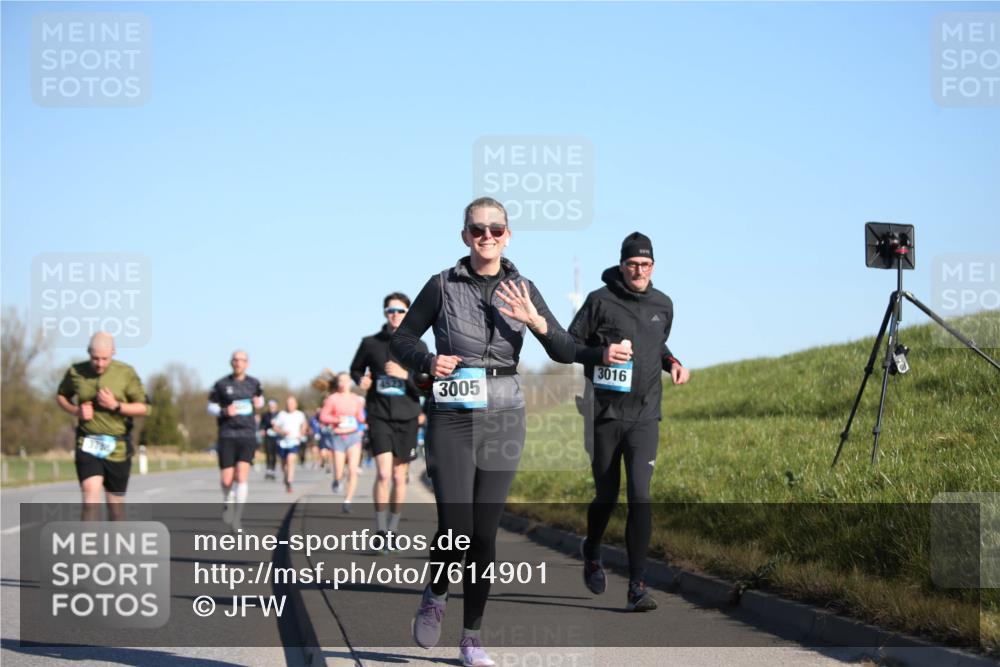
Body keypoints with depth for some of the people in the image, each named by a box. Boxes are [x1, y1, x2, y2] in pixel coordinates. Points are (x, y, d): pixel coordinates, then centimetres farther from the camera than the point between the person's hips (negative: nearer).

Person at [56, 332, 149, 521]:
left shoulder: (126, 373, -5)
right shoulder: (75, 372, -1)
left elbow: (143, 408, -2)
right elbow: (61, 395, 17)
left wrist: (116, 406, -18)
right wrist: (75, 411, -4)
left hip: (117, 447, 0)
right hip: (87, 446, 0)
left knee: (115, 502, 11)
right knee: (91, 499, -18)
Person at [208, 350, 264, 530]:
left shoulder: (253, 383, 8)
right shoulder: (221, 385, 1)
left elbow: (260, 398, 27)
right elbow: (211, 407, 9)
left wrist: (259, 403, 3)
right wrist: (224, 411, -12)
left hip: (247, 435, 1)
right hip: (227, 435, -1)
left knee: (242, 476, -13)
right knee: (226, 480, -3)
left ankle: (236, 519, -9)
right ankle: (228, 502, 31)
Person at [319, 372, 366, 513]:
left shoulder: (356, 399, 7)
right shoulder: (332, 398, -1)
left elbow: (361, 419, 12)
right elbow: (323, 417, -2)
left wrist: (361, 407, -7)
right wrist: (337, 419, -17)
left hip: (354, 436, 1)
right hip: (338, 437, -1)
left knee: (353, 470, -12)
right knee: (339, 474, -3)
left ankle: (347, 501, -3)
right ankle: (337, 480, 35)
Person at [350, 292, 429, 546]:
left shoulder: (418, 346, 2)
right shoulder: (370, 343, 2)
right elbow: (355, 369, 18)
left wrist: (405, 375, -19)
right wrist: (361, 380, -4)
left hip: (407, 419, 1)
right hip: (379, 417, -1)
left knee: (399, 477, 7)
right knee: (383, 473, -15)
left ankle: (392, 530, 20)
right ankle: (380, 531, -8)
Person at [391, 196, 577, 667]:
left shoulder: (522, 290, 4)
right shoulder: (443, 285, -1)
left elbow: (567, 353, 1)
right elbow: (400, 340, 8)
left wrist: (536, 321, -17)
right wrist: (428, 362, -13)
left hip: (502, 420, 2)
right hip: (451, 419, -2)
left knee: (485, 532, 4)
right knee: (455, 528, -12)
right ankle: (434, 597, 20)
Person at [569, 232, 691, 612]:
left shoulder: (663, 305, 9)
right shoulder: (600, 301, -4)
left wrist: (672, 363, 5)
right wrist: (601, 354, -19)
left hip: (644, 416, 2)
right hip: (606, 414, -2)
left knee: (640, 495, -13)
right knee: (606, 496, 9)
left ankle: (637, 587, -12)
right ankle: (592, 552, 43)